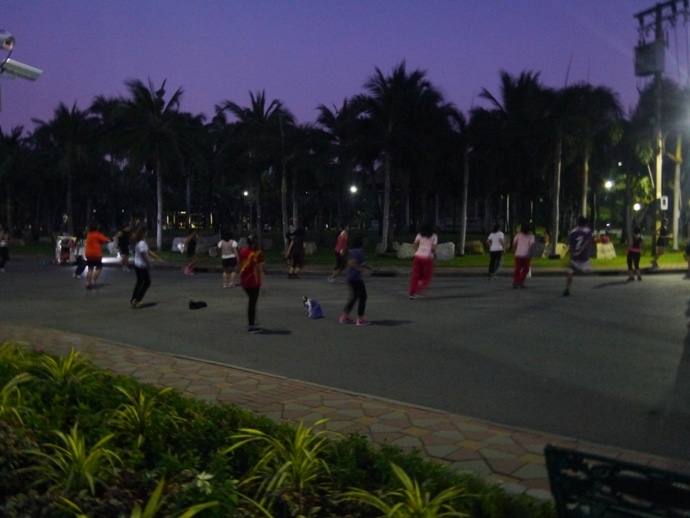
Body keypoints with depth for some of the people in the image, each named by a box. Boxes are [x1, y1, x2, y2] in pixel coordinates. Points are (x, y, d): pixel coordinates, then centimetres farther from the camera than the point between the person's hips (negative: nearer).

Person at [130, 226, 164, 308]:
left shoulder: (143, 242, 10)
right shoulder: (142, 243, -22)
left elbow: (149, 252, 14)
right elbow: (144, 255, -23)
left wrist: (159, 259, 16)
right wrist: (149, 264, -12)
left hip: (137, 265, 10)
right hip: (142, 266, -10)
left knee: (139, 282, 18)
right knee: (147, 282, 3)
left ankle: (133, 301, 22)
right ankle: (137, 301, 3)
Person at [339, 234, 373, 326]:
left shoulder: (354, 251, 12)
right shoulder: (358, 251, -18)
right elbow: (352, 263, -28)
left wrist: (365, 266, 17)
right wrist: (362, 269, -27)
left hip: (351, 278, 10)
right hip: (356, 278, -10)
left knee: (354, 297, 17)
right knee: (362, 297, 1)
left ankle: (344, 316, 19)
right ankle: (360, 319, 6)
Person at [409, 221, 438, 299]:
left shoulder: (419, 235, 9)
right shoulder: (434, 236, 3)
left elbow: (414, 244, -3)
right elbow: (433, 248, -7)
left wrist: (417, 251, 12)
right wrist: (434, 254, 11)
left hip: (418, 256, 3)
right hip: (428, 258, -3)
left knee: (415, 276, 9)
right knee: (426, 277, 10)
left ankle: (412, 293, 4)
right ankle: (418, 292, -4)